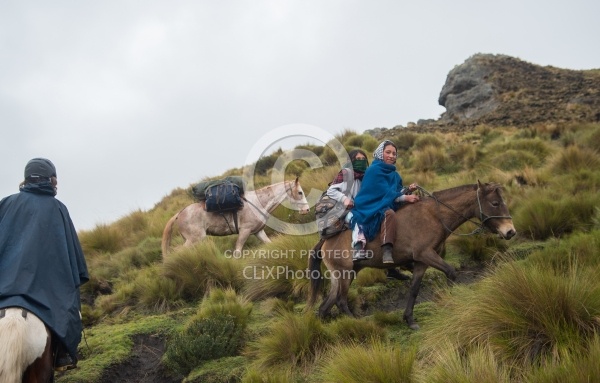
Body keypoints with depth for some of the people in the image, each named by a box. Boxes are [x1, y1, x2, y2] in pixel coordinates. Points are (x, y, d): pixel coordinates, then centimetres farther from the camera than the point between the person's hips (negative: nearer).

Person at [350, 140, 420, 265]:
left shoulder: (394, 175, 19)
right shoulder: (374, 170, -5)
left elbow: (398, 191, 17)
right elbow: (385, 192, -12)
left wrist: (408, 190, -3)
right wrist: (405, 198, -17)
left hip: (386, 206, 9)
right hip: (369, 209, -9)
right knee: (388, 214, -37)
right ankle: (387, 253, -52)